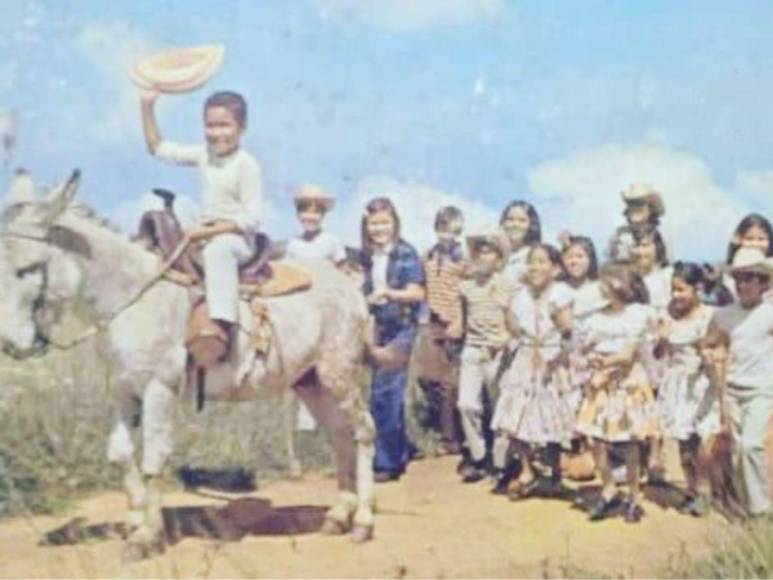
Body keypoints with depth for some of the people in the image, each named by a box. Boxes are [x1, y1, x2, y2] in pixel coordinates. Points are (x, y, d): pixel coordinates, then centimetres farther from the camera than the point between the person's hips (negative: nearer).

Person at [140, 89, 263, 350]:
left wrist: (210, 231, -22)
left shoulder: (246, 164, -11)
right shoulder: (204, 155, 8)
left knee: (217, 250, -38)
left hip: (236, 237, -8)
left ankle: (224, 324, -46)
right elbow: (159, 148, 15)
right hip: (207, 234, 8)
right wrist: (147, 107, 6)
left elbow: (252, 218, -16)